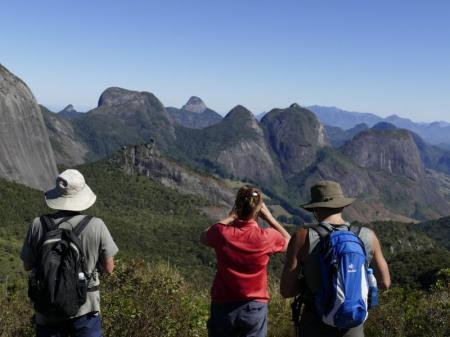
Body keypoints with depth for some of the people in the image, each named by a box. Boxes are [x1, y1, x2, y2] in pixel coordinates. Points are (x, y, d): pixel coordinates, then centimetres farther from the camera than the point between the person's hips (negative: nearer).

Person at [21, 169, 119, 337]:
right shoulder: (96, 226, -16)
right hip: (85, 309, -1)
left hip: (48, 310, 2)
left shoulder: (38, 225, -12)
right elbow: (109, 268, -6)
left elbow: (27, 266, 1)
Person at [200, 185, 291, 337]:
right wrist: (269, 217, 2)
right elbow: (289, 241, 6)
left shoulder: (222, 233, -15)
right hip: (255, 307, -1)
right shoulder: (266, 237, -17)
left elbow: (203, 237, 10)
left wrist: (231, 217, 6)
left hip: (223, 306, 1)